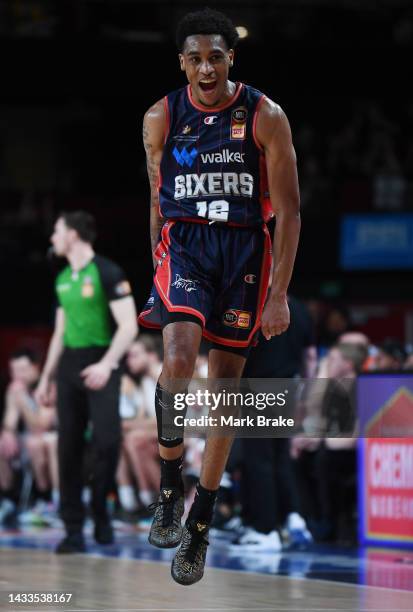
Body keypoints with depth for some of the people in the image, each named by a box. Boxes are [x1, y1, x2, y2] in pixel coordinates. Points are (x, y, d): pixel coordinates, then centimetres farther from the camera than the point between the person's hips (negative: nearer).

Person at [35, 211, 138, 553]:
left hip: (100, 365, -6)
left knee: (107, 440, -16)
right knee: (69, 448, 1)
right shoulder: (63, 279, 14)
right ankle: (73, 530, 4)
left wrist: (106, 364, -26)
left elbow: (129, 326, -14)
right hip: (69, 365, 6)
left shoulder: (107, 273, -8)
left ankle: (100, 511, 6)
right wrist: (46, 378, 18)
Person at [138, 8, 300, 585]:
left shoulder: (265, 117, -5)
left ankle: (200, 525, 16)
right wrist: (159, 269, 18)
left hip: (244, 251, 0)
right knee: (178, 359, -26)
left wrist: (280, 294, -10)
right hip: (183, 244, 0)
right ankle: (170, 487, -5)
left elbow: (289, 211, -4)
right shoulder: (161, 118, 1)